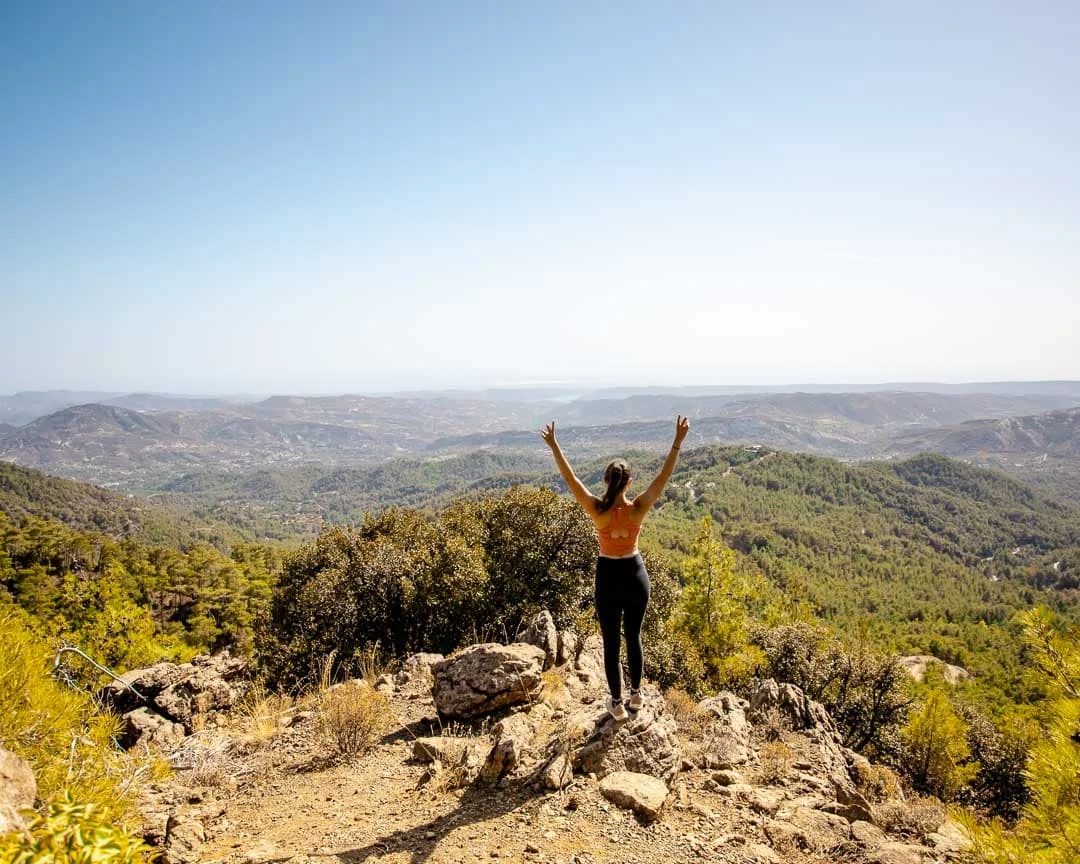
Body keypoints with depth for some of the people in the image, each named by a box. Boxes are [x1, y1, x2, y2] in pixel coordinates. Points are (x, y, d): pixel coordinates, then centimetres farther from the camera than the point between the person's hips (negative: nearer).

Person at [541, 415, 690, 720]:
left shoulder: (597, 510, -20)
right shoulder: (638, 509, -18)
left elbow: (570, 478, -17)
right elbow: (664, 476, -17)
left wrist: (554, 446, -12)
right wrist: (678, 442, -18)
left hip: (609, 577, -2)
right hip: (636, 575, 2)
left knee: (611, 642, 11)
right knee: (633, 636, 21)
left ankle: (617, 703, 20)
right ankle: (636, 694, 35)